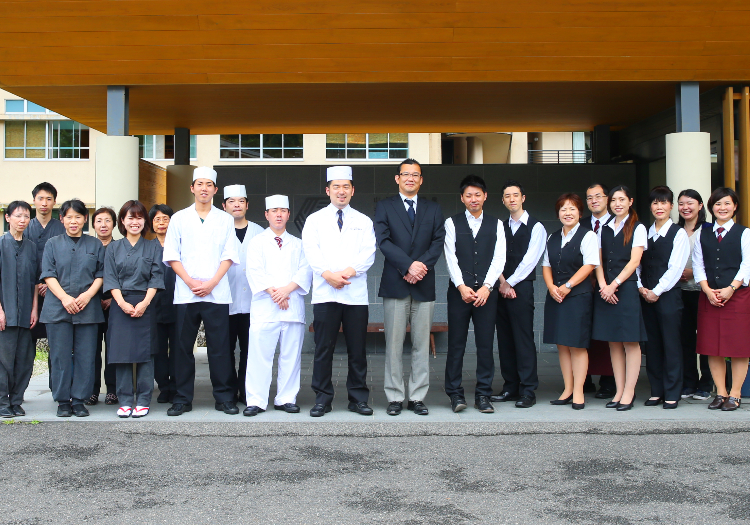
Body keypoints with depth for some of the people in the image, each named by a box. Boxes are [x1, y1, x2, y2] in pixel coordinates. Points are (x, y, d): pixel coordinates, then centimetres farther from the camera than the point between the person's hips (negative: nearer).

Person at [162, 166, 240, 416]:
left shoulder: (225, 220, 11)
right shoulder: (179, 218, 11)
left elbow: (229, 255, 5)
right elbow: (171, 255, 6)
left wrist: (211, 283, -8)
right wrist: (190, 282, -7)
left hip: (217, 293, -1)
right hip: (185, 293, 1)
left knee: (219, 347, -1)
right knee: (184, 347, 2)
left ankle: (224, 398, 5)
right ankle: (182, 399, 10)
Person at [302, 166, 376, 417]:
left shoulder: (364, 221, 15)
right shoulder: (315, 220, 13)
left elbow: (368, 253, 3)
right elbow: (311, 251, 1)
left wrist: (348, 272, -14)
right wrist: (328, 274, -15)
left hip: (356, 294, 1)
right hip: (325, 294, -1)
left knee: (357, 349, 3)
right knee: (323, 348, 0)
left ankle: (358, 399, 12)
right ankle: (322, 399, 9)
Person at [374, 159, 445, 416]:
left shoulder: (433, 209, 15)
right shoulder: (384, 207, 8)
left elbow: (438, 241, 4)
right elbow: (383, 241, -4)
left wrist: (422, 265, -13)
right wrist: (408, 266, -15)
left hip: (424, 285, 2)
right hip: (395, 285, -2)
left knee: (422, 345, 4)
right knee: (394, 345, 0)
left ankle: (418, 397, 10)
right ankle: (395, 398, 7)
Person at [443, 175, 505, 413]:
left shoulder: (496, 224, 10)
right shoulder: (452, 223, 7)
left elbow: (499, 259, 1)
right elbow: (451, 257, -1)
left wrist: (486, 287, -11)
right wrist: (462, 286, -13)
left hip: (486, 292, 1)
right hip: (459, 292, -1)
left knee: (486, 344, 2)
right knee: (456, 344, 0)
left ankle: (483, 394, 10)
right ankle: (455, 393, 8)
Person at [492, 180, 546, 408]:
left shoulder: (535, 227, 1)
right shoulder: (501, 227, 15)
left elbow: (529, 260, -7)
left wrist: (510, 283, -8)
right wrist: (502, 282, -6)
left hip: (521, 288, -5)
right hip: (502, 288, 5)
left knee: (523, 338, -7)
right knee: (505, 339, 6)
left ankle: (528, 391, -3)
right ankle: (510, 387, 13)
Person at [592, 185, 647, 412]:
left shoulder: (637, 228, 1)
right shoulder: (604, 229, 15)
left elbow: (634, 261, -7)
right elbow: (598, 260, 10)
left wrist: (614, 285, -15)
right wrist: (603, 286, -5)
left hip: (626, 288, -5)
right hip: (606, 290, 5)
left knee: (630, 342, -3)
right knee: (613, 343, 6)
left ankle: (629, 392, 1)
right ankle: (619, 391, 11)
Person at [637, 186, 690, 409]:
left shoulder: (678, 234, -2)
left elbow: (675, 268, -9)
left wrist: (656, 291, -11)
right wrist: (641, 287, -4)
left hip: (668, 295, -5)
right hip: (646, 296, 5)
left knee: (671, 344, -2)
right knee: (652, 344, 7)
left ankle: (672, 394, 5)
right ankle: (656, 391, 15)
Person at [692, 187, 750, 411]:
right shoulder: (703, 234, 11)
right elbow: (698, 265, 6)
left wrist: (731, 288, -15)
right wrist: (708, 290, -7)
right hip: (709, 296, 3)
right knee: (712, 347, 3)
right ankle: (721, 393, 12)